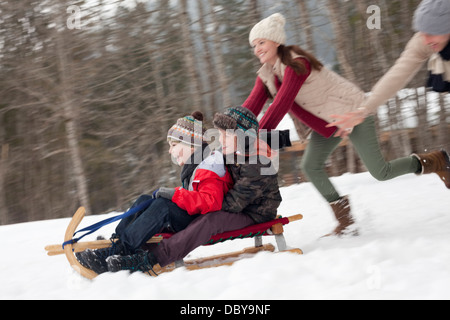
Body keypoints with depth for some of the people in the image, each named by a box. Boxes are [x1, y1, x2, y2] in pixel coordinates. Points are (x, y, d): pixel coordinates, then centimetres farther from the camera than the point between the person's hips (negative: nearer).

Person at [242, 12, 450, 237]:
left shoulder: (296, 64, -28)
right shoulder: (266, 75, -1)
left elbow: (281, 105, -36)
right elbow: (251, 107, -10)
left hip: (353, 111, -8)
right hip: (328, 122, 8)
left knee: (381, 173, -5)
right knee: (311, 166, -8)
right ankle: (346, 222, -2)